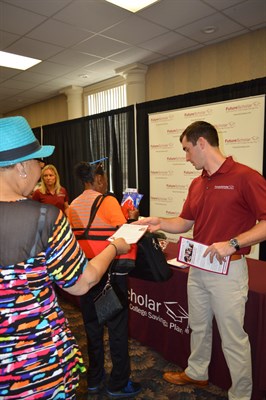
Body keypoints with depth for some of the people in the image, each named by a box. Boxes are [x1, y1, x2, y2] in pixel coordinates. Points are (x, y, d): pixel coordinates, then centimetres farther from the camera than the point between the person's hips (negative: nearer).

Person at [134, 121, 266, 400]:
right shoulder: (197, 184, 8)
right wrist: (160, 223, -3)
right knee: (198, 327, 23)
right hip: (197, 267, 8)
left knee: (232, 337, 8)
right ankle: (196, 373, 46)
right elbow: (185, 222, 13)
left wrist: (232, 243, -28)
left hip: (227, 270, -7)